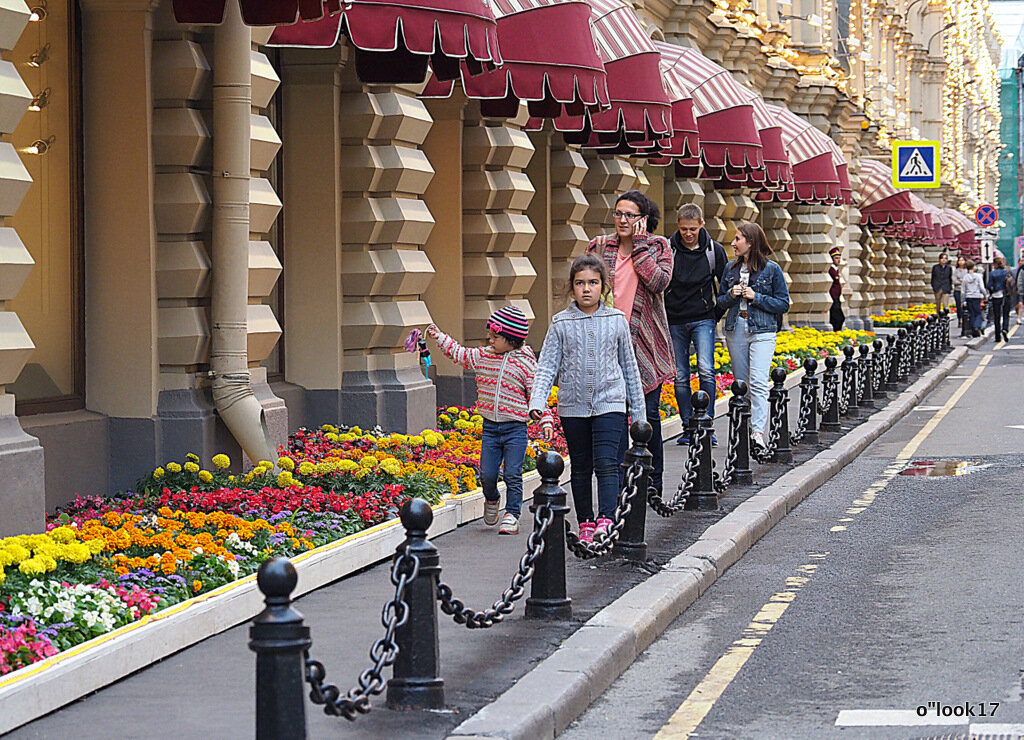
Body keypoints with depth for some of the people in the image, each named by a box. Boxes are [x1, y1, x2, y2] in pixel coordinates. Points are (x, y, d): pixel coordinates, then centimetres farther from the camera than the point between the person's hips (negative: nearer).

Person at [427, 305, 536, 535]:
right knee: (487, 475, 1)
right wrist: (440, 337, 20)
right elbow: (459, 353, 23)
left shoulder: (525, 363, -5)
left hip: (515, 428, -4)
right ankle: (491, 501, 31)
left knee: (512, 475, -6)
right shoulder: (483, 356, 8)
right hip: (490, 427, 4)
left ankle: (511, 516, 3)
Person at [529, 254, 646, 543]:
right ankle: (585, 523, 19)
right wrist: (537, 405, -14)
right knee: (581, 468, 9)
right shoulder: (561, 323, 1)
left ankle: (606, 520, -21)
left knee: (606, 463, -15)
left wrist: (638, 411, 11)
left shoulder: (617, 320, 3)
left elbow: (629, 367, 10)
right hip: (573, 405, 1)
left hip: (610, 402, -1)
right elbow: (546, 367, 0)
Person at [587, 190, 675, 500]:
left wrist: (639, 245, -11)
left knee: (649, 412, 5)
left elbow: (659, 281, -14)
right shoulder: (599, 247, 8)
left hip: (646, 342, -1)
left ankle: (653, 481, 18)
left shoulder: (658, 247, 4)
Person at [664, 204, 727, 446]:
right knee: (680, 376, 3)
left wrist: (718, 313, 7)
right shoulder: (668, 249, 0)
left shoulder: (714, 250, 2)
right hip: (674, 321, 1)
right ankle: (688, 427, 10)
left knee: (706, 370, -15)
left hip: (703, 319, -1)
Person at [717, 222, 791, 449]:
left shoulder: (772, 269, -1)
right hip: (736, 330, 5)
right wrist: (731, 295, -5)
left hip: (762, 331, -5)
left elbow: (783, 304, -1)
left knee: (758, 382, -17)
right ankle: (743, 430, 13)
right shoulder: (731, 268, 12)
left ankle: (758, 431, -24)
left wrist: (755, 297, -12)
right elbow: (720, 301, 17)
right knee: (741, 383, 6)